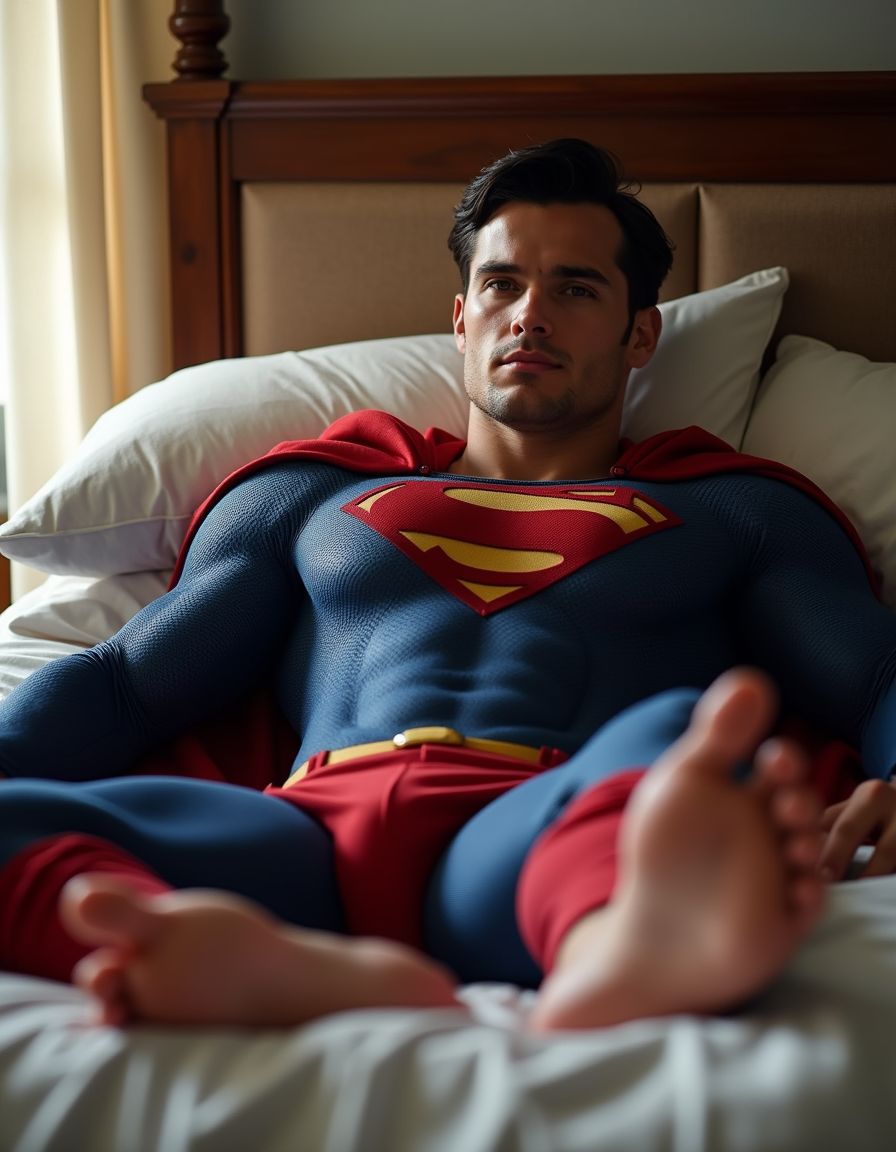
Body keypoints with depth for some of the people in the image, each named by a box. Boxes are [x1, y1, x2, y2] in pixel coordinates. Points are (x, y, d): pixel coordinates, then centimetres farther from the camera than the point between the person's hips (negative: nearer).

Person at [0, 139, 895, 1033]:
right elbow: (118, 682, 27)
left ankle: (623, 954, -66)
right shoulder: (310, 496, 31)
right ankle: (290, 969, -52)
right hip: (310, 836, 2)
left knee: (673, 739, -35)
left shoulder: (737, 512, 27)